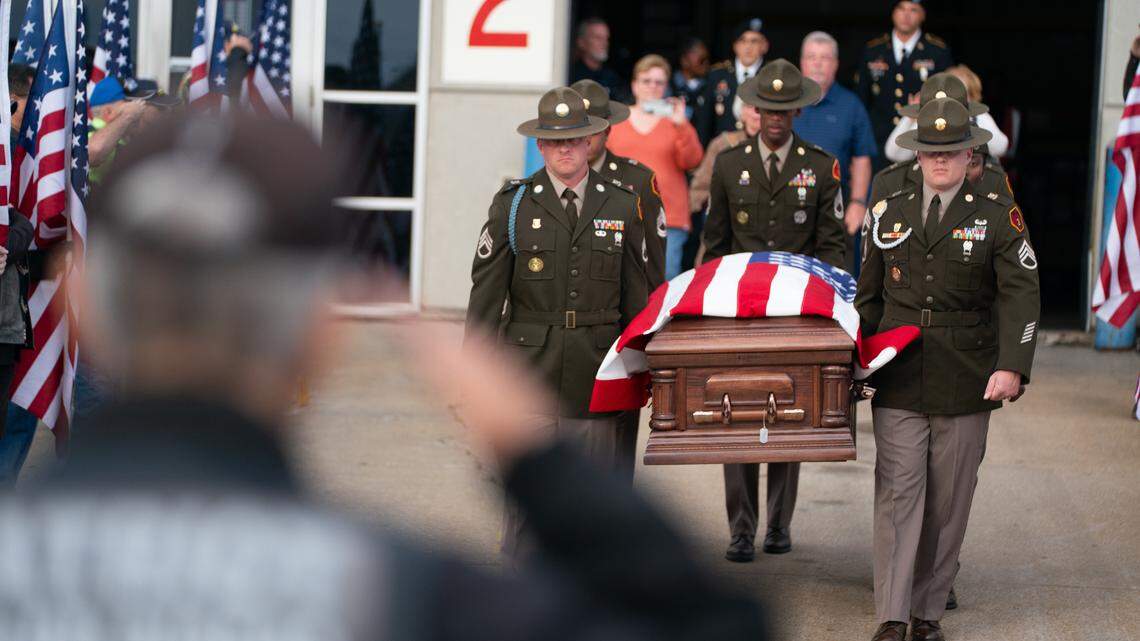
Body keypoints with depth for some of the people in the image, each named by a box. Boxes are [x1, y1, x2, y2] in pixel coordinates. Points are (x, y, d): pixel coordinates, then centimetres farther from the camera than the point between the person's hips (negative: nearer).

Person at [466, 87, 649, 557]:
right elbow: (485, 294, 2)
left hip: (596, 372, 1)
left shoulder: (621, 206, 8)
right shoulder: (512, 205, 3)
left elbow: (636, 296, 12)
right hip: (529, 370, -1)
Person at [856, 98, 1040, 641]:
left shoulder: (997, 215, 1)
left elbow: (1021, 296, -7)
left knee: (948, 502, 4)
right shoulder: (890, 214, 10)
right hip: (898, 384, 1)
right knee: (898, 494, -6)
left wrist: (1012, 367, -19)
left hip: (965, 386, -1)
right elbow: (869, 296, 19)